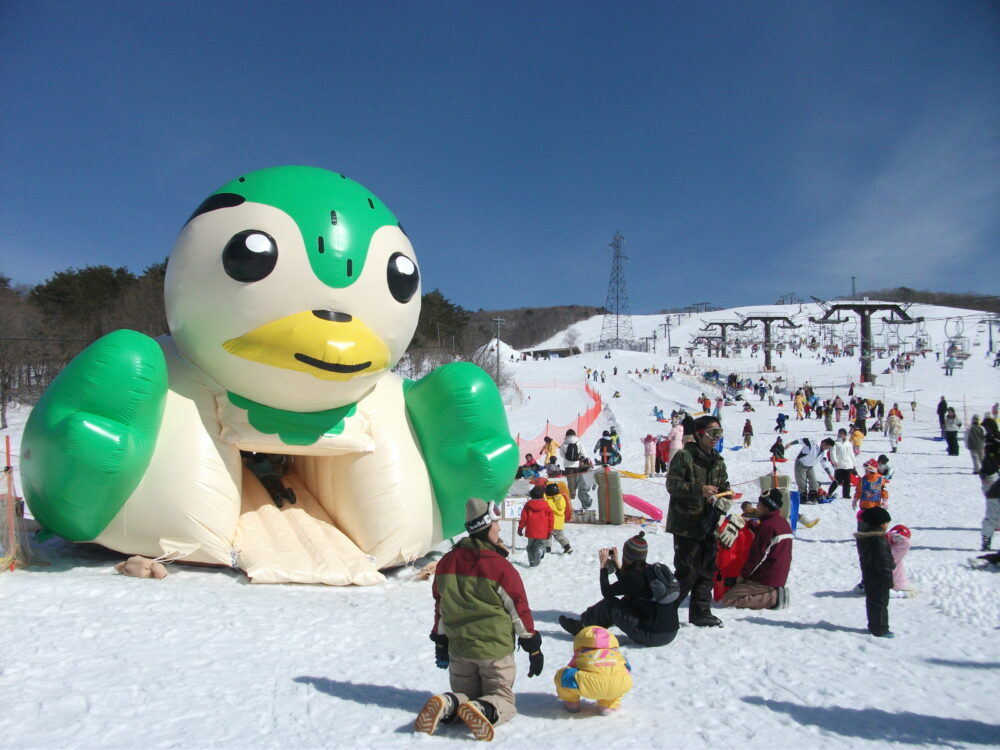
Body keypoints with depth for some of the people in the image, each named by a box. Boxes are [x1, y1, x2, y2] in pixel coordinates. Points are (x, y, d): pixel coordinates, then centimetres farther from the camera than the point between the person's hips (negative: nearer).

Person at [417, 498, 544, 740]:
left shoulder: (446, 563, 2)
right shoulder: (501, 567, -14)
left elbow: (440, 607, 11)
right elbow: (519, 610, -7)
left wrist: (440, 643, 22)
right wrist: (533, 647, 3)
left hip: (458, 649, 4)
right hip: (495, 650, -4)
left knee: (465, 695, 19)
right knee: (503, 701, 8)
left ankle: (447, 704, -14)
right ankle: (482, 709, -25)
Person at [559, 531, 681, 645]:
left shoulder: (635, 577, -18)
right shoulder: (657, 570, 5)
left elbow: (606, 592, -4)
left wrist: (603, 566, 4)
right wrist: (616, 564, 22)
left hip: (650, 637, -8)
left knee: (609, 604, -1)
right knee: (626, 600, 18)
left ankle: (583, 627, 19)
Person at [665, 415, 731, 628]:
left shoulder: (718, 461, 14)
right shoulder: (684, 456, -8)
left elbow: (725, 488, 17)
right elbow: (672, 484, -14)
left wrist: (720, 500, -5)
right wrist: (699, 490, -25)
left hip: (709, 525, 7)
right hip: (686, 524, -7)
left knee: (707, 571, 12)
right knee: (687, 572, -5)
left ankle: (701, 612, 24)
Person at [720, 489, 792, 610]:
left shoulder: (767, 525, -17)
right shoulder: (784, 523, 11)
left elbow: (758, 556, -16)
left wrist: (743, 575, -5)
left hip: (765, 580, -10)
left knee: (728, 600, -13)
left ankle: (773, 598, -13)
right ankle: (776, 593, 8)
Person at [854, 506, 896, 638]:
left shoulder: (863, 535, 9)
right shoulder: (879, 539, -22)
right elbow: (882, 559, -22)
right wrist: (887, 577, -18)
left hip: (868, 575, 9)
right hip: (878, 577, -9)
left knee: (872, 600, 16)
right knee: (880, 602, -1)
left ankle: (873, 626, 25)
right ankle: (880, 630, 5)